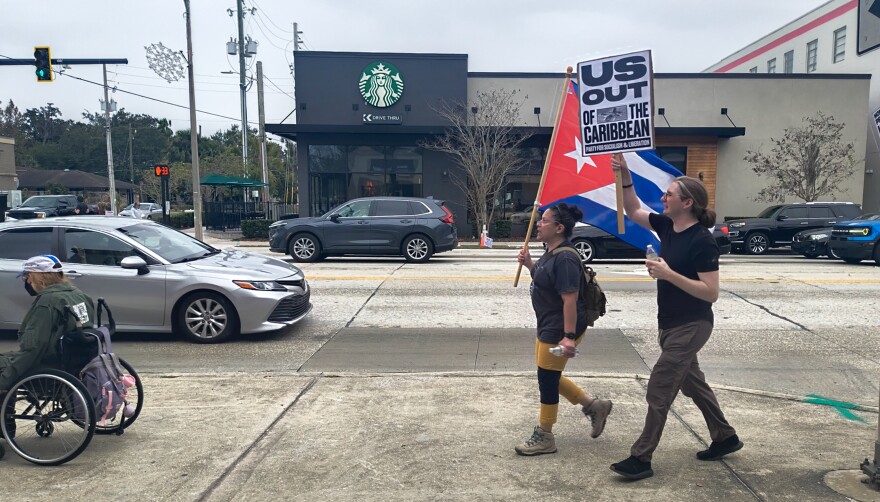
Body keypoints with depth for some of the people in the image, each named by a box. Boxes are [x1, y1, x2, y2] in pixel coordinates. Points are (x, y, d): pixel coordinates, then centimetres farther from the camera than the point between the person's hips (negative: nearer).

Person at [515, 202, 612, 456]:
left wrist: (568, 337, -28)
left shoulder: (565, 258, -23)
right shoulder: (551, 253, 8)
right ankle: (593, 406, 31)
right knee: (549, 377, 18)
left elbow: (570, 299, -26)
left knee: (547, 379, 2)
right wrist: (530, 265, 5)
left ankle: (544, 437, 18)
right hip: (548, 327, 10)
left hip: (560, 329, -10)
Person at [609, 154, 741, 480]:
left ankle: (641, 459, 1)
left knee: (660, 387, -7)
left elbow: (711, 292, -23)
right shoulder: (668, 226, 2)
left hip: (691, 325, -9)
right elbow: (633, 211, 12)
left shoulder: (702, 241, -21)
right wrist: (624, 175, -2)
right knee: (691, 382, 21)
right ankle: (725, 438, 39)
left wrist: (668, 274, -29)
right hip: (670, 323, 9)